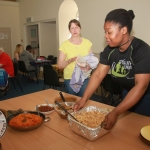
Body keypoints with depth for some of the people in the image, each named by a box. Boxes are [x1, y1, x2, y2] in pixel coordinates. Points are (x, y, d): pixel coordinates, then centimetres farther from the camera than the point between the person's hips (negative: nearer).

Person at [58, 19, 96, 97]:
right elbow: (60, 65, -4)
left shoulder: (87, 42, 2)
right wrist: (70, 60, -21)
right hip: (70, 78, -1)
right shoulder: (64, 44, -4)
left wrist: (88, 66, -12)